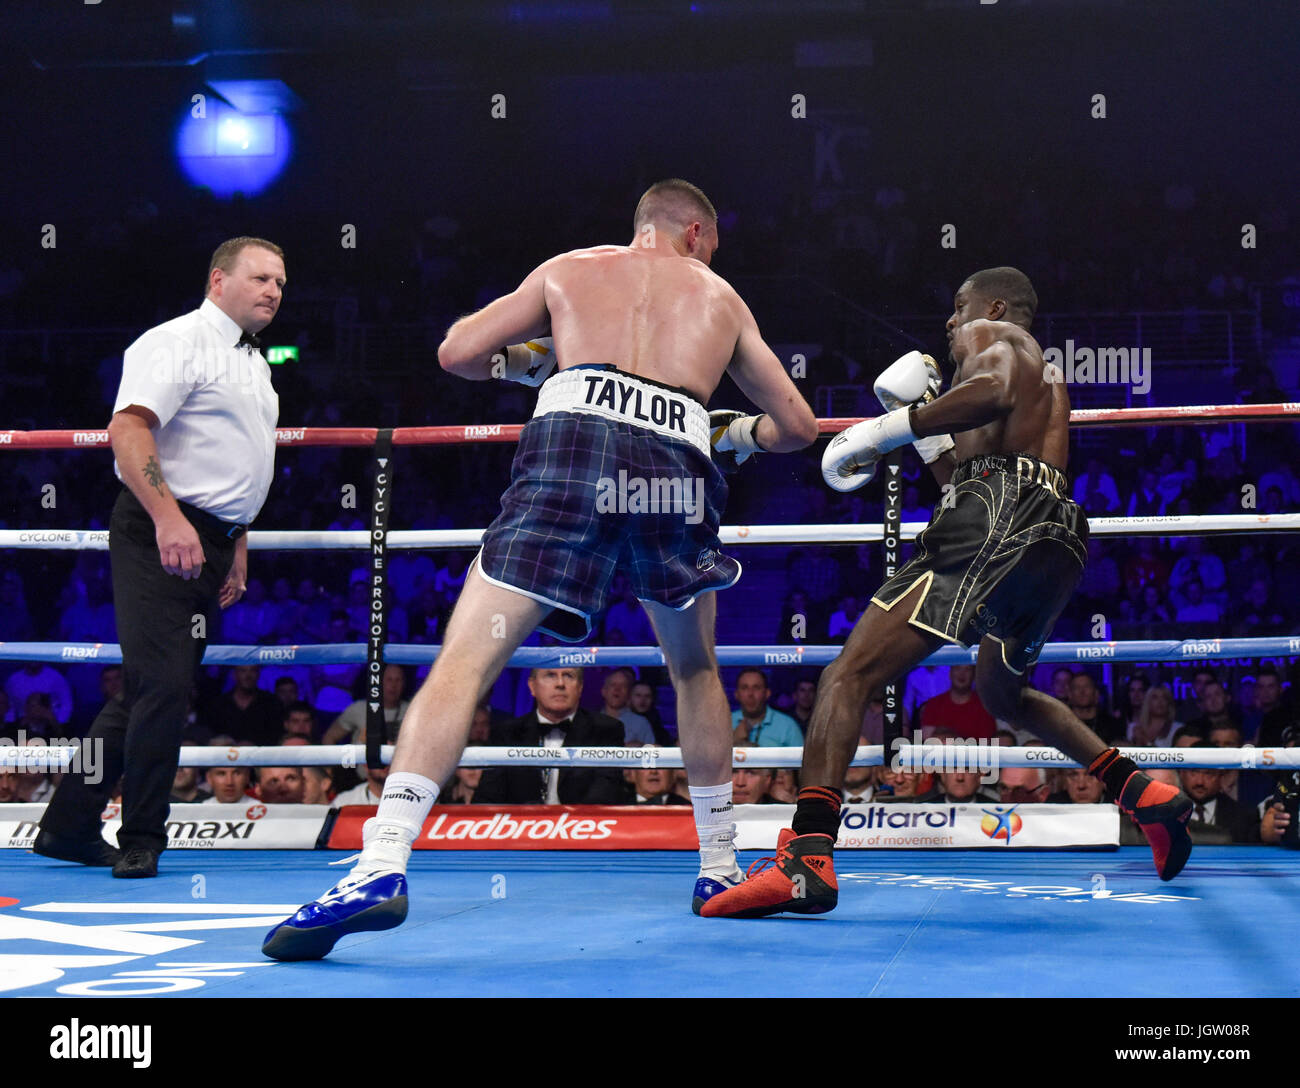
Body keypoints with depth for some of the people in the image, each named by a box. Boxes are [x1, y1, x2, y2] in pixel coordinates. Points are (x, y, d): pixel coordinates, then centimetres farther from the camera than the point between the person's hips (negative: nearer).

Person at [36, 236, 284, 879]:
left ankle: (69, 827, 18)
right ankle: (141, 841, -1)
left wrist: (236, 547, 24)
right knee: (162, 684, -12)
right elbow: (127, 429, -20)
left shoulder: (253, 364, 22)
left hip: (206, 542, 9)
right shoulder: (177, 342, -8)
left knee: (151, 692, 10)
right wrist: (168, 518, -30)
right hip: (160, 534, -9)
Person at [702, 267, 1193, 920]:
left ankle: (807, 859, -36)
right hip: (1060, 542, 9)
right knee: (1002, 694, 35)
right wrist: (928, 430, 40)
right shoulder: (1050, 383, 38)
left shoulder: (992, 335, 14)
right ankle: (1146, 795, 28)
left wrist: (888, 428, -10)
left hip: (999, 521, -9)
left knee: (851, 673, -18)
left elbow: (994, 392, -12)